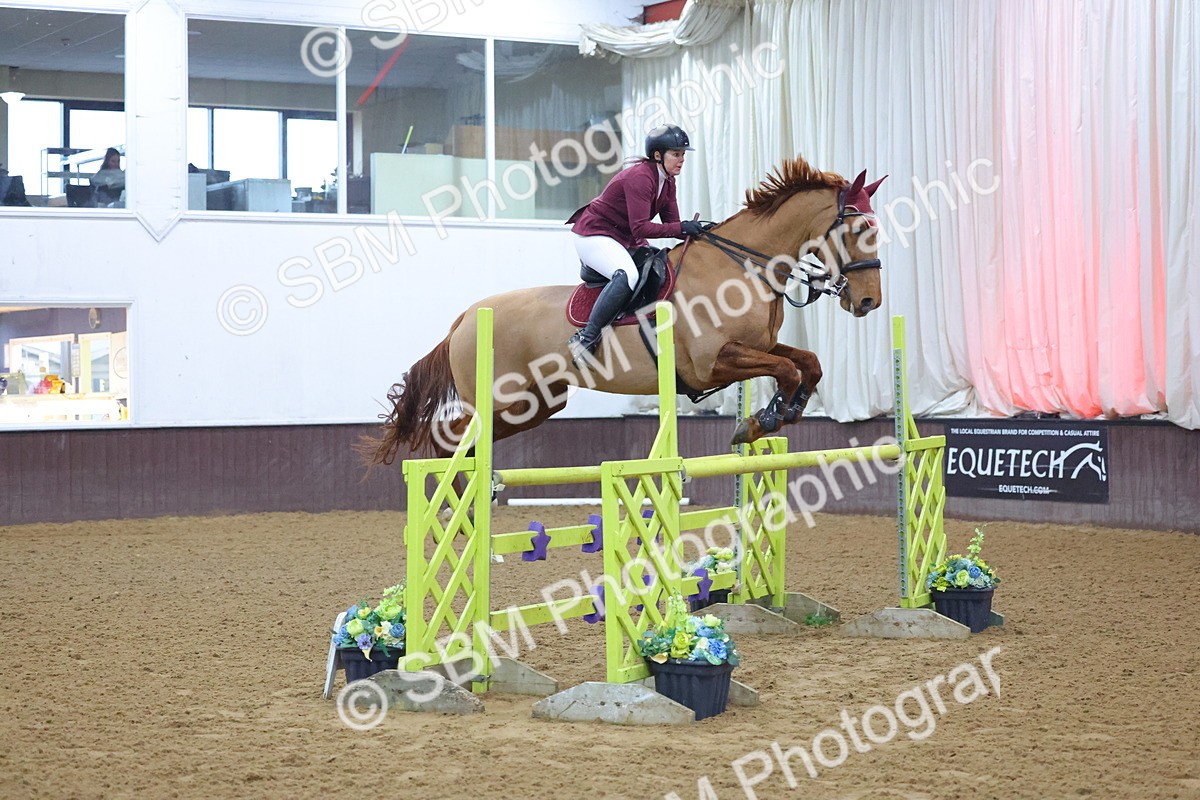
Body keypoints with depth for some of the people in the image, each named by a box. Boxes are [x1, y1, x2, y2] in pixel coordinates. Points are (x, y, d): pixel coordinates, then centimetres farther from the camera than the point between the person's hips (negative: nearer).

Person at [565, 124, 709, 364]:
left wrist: (696, 231, -14)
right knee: (627, 275, -35)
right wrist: (682, 228, -31)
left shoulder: (667, 182, 5)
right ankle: (586, 338, -31)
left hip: (626, 240, 11)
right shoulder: (639, 177, -24)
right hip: (593, 236, -11)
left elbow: (671, 223, 4)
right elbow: (640, 228, -29)